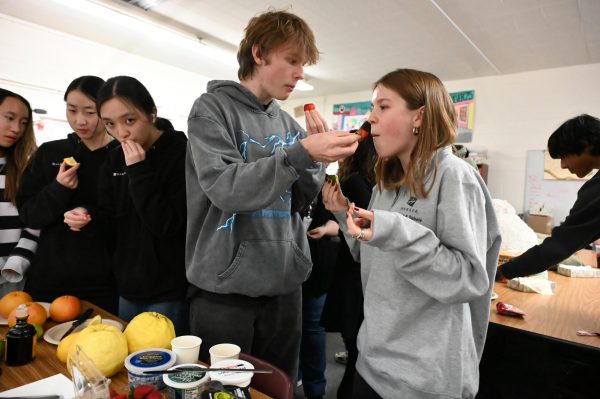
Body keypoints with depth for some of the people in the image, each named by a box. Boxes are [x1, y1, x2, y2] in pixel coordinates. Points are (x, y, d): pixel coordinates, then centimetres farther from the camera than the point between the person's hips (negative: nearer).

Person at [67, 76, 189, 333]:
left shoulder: (182, 154, -13)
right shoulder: (115, 160, 6)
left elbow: (170, 225, -20)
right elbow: (111, 224, 9)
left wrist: (139, 172, -23)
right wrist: (86, 220, -11)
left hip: (169, 292, -6)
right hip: (127, 289, 6)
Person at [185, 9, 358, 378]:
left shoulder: (288, 123, 10)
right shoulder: (212, 109, -6)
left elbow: (301, 202, 9)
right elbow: (224, 189, -21)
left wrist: (315, 157, -7)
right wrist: (300, 153, -29)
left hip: (284, 281, 6)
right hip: (226, 284, -5)